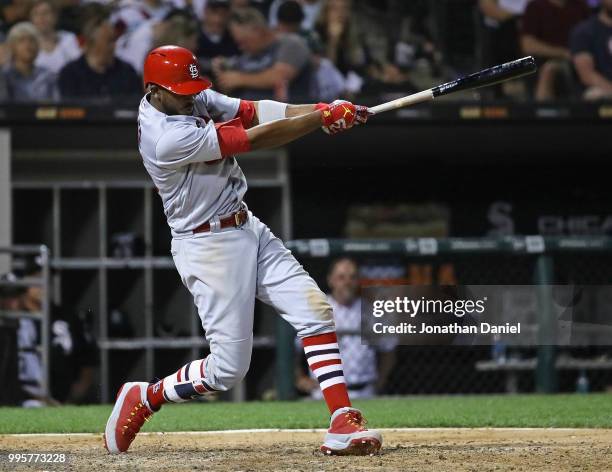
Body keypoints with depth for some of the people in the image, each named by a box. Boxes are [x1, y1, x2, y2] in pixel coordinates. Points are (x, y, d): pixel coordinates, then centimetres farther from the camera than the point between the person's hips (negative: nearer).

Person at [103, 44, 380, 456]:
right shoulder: (167, 139, -26)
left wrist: (322, 110, -19)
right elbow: (257, 140, -24)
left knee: (316, 312, -5)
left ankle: (343, 425, -9)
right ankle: (143, 399, 18)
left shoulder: (193, 98, 2)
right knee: (228, 368, -5)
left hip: (247, 229, 9)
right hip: (208, 246, -9)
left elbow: (253, 112, -3)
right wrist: (326, 117, -19)